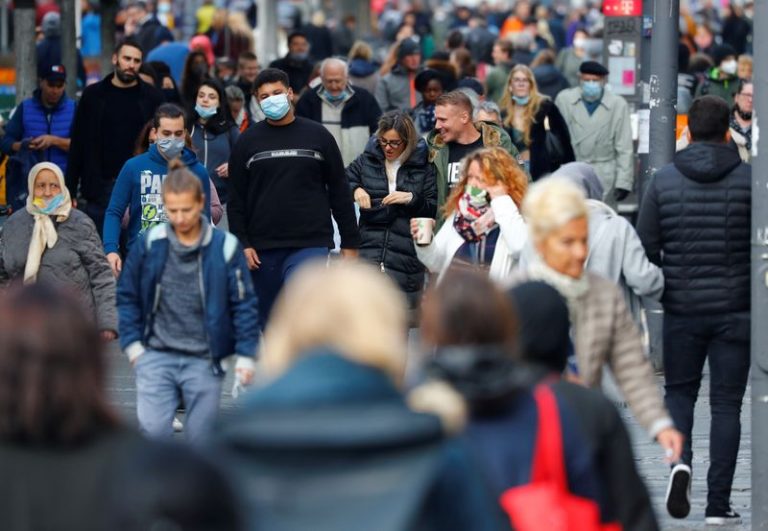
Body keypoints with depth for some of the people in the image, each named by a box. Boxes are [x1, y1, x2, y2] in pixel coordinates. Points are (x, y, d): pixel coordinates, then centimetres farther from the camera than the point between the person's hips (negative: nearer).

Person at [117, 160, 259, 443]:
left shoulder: (224, 247, -4)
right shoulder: (150, 243, -1)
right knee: (153, 429, -14)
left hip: (205, 361, 0)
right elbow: (127, 296, 9)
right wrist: (132, 343, 2)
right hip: (157, 357, 0)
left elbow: (244, 303, 2)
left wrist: (245, 355, -2)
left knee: (200, 437, 5)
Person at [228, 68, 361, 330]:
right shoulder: (248, 142, 7)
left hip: (311, 245, -2)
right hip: (263, 249, 2)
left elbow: (340, 192, 8)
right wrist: (242, 244, -4)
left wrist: (350, 242, 6)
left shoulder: (317, 136, 5)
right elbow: (236, 200, 7)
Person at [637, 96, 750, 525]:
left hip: (682, 309, 1)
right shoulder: (749, 179, -6)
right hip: (735, 309, -1)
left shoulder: (664, 180, -3)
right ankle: (719, 502, 2)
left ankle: (680, 459, -9)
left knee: (679, 390, 18)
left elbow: (646, 248, -1)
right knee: (727, 403, 5)